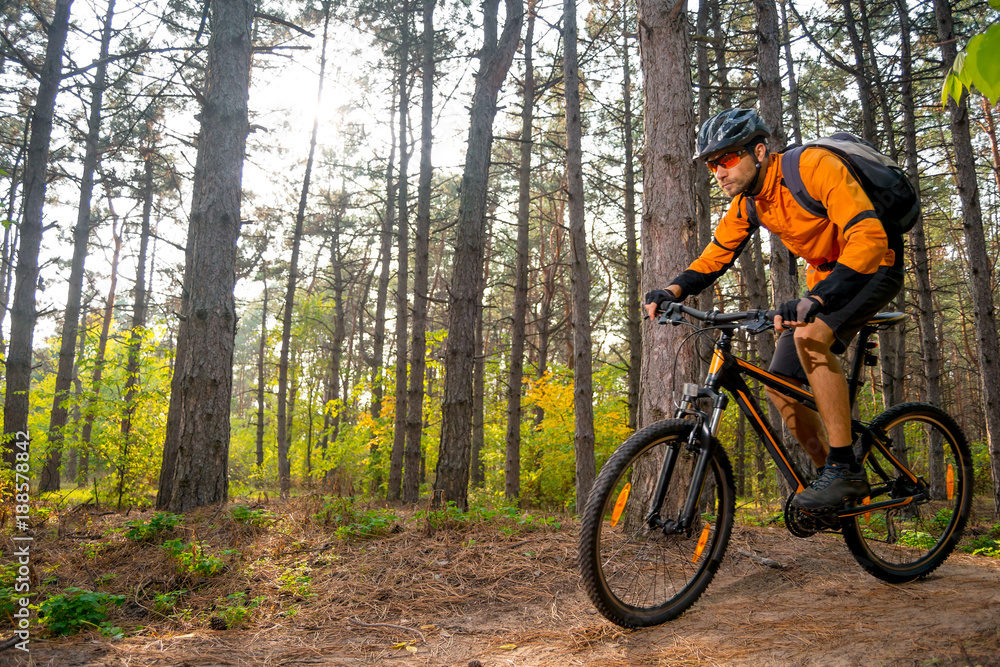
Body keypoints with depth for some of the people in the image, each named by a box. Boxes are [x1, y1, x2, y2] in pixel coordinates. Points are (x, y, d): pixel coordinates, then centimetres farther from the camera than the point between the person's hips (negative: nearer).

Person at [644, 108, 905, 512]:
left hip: (873, 268, -7)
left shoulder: (814, 167, -27)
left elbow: (868, 236, -37)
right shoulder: (746, 204, -3)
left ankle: (844, 468, -24)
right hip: (825, 278, 8)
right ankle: (833, 475, 16)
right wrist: (674, 291, -18)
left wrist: (815, 299, -50)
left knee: (809, 336, -34)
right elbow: (715, 256, 2)